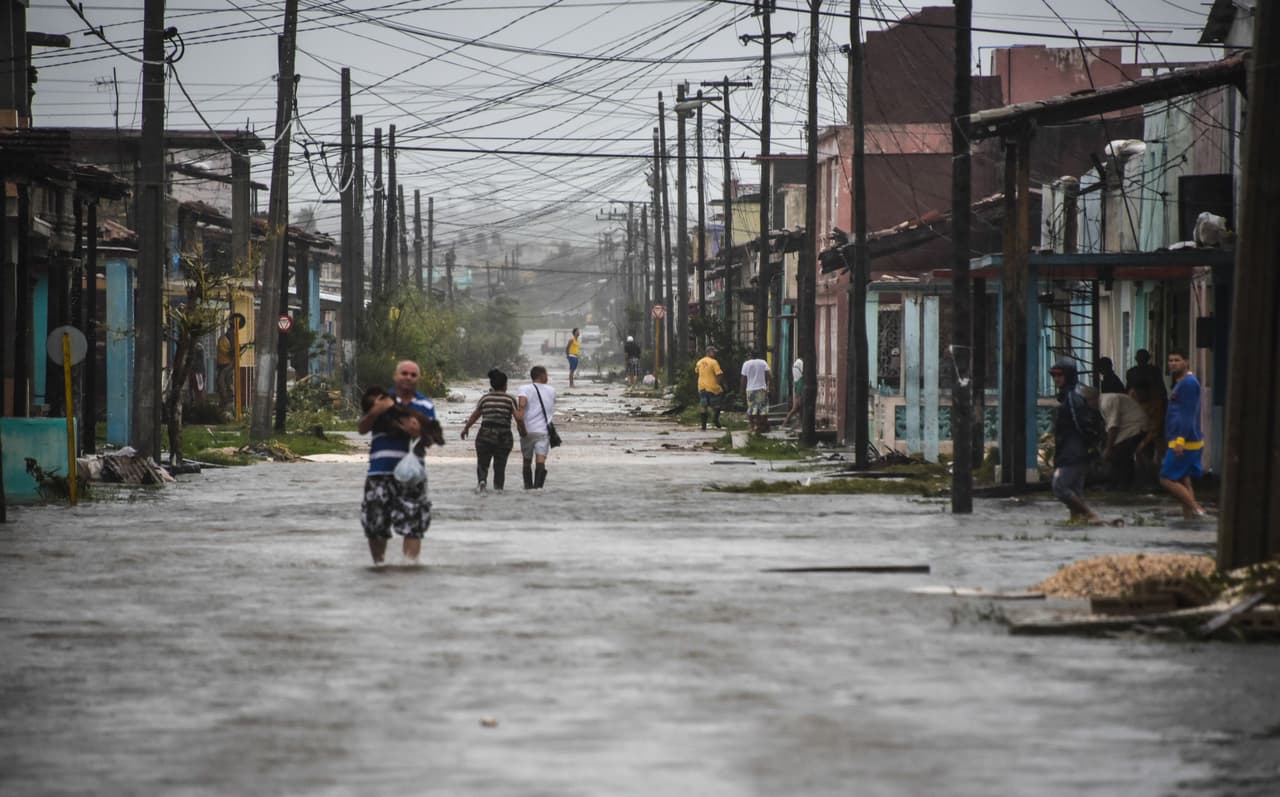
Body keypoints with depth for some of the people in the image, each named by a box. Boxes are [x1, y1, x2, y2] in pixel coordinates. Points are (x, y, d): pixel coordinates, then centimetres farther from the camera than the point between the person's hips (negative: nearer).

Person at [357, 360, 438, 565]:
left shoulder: (426, 405, 11)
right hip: (380, 471, 1)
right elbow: (362, 429, 5)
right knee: (375, 524, 6)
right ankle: (378, 563, 22)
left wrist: (419, 432, -18)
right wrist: (375, 412, -13)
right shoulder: (381, 400, 12)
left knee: (413, 524, -10)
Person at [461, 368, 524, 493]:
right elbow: (519, 418, -9)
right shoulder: (510, 399, -3)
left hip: (485, 436, 1)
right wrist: (522, 431, 9)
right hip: (504, 437, -1)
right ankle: (498, 487, 1)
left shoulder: (485, 398, 2)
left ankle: (482, 480, -16)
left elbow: (475, 415, 12)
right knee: (500, 465, 12)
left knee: (482, 463, 9)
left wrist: (466, 428, 27)